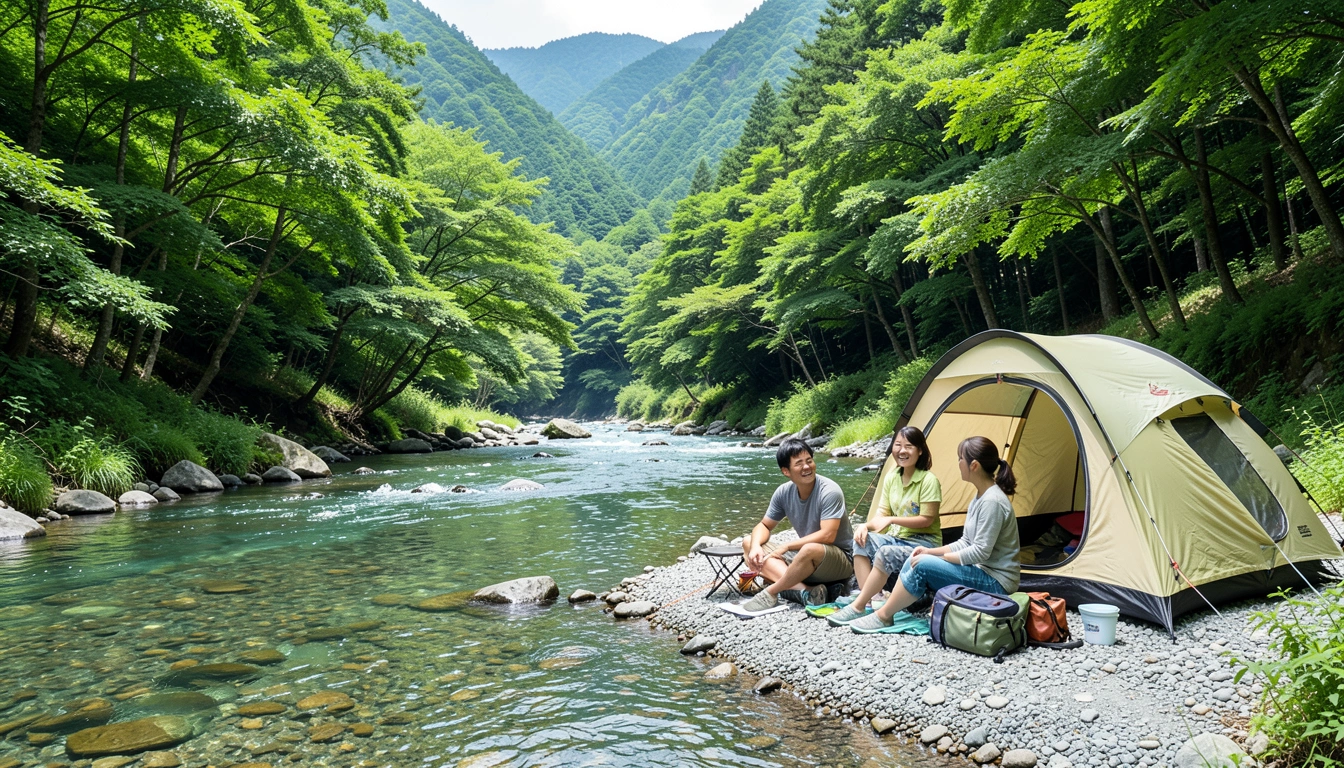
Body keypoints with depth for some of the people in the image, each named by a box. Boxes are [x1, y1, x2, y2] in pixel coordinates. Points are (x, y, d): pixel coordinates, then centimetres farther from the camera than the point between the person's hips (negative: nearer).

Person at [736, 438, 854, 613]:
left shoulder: (829, 491, -20)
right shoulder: (784, 492, -3)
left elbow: (827, 536, -27)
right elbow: (764, 526, 5)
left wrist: (785, 547, -23)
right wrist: (755, 546, -18)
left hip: (840, 560, -7)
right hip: (804, 558, 7)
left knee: (810, 549, -40)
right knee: (748, 543, -7)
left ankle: (771, 593, -17)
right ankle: (805, 591, -25)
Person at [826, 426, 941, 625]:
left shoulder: (929, 480, -16)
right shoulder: (891, 477, 5)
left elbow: (927, 519, -17)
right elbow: (882, 512, 5)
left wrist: (891, 520, -22)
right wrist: (866, 525, -16)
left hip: (923, 544, -7)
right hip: (897, 538, 7)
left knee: (886, 554, -34)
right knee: (861, 539, -18)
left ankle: (857, 607, -25)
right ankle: (871, 601, -23)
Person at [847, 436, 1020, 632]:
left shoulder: (992, 502, -22)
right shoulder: (980, 496, 10)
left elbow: (980, 552, -24)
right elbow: (965, 543, 13)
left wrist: (938, 557, -15)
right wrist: (932, 552, 2)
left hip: (995, 583, -9)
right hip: (982, 572, 9)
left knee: (924, 566, -20)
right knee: (915, 562, -2)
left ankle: (883, 617, -7)